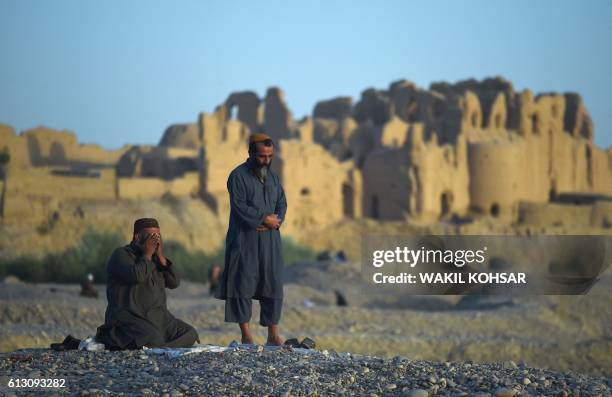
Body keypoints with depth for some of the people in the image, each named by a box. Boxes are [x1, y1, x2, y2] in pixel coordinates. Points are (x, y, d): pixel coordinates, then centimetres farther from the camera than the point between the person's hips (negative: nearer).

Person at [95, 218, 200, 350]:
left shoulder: (155, 258, 17)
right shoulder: (121, 254, -5)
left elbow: (174, 283, 5)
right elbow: (137, 276, -25)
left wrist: (161, 257, -4)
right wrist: (147, 255, -10)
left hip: (158, 319, 8)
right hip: (129, 318, -8)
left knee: (190, 335, -5)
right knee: (155, 343, -32)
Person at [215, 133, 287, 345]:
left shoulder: (273, 176, 15)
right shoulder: (238, 176, -6)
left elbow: (282, 203, 13)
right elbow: (240, 207, -14)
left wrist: (276, 220, -7)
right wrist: (264, 219, -14)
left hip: (270, 240, 6)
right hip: (245, 240, -6)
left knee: (274, 285, 2)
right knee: (244, 284, -3)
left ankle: (273, 334, 6)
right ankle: (246, 334, 1)